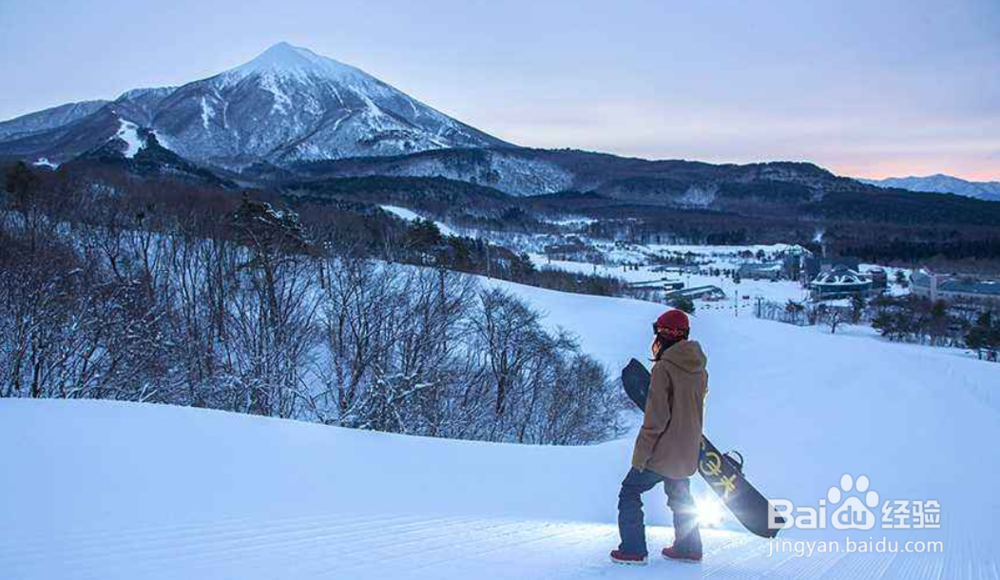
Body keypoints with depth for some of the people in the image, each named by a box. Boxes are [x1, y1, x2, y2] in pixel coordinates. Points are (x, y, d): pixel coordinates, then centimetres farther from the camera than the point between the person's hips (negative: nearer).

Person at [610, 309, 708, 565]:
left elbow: (655, 419, -21)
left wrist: (639, 456, -15)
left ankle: (633, 549, 7)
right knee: (681, 497, 24)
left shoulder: (663, 368, -20)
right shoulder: (699, 369, 3)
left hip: (663, 451, -7)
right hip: (687, 453, 7)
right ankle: (689, 547, 29)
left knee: (630, 493, 7)